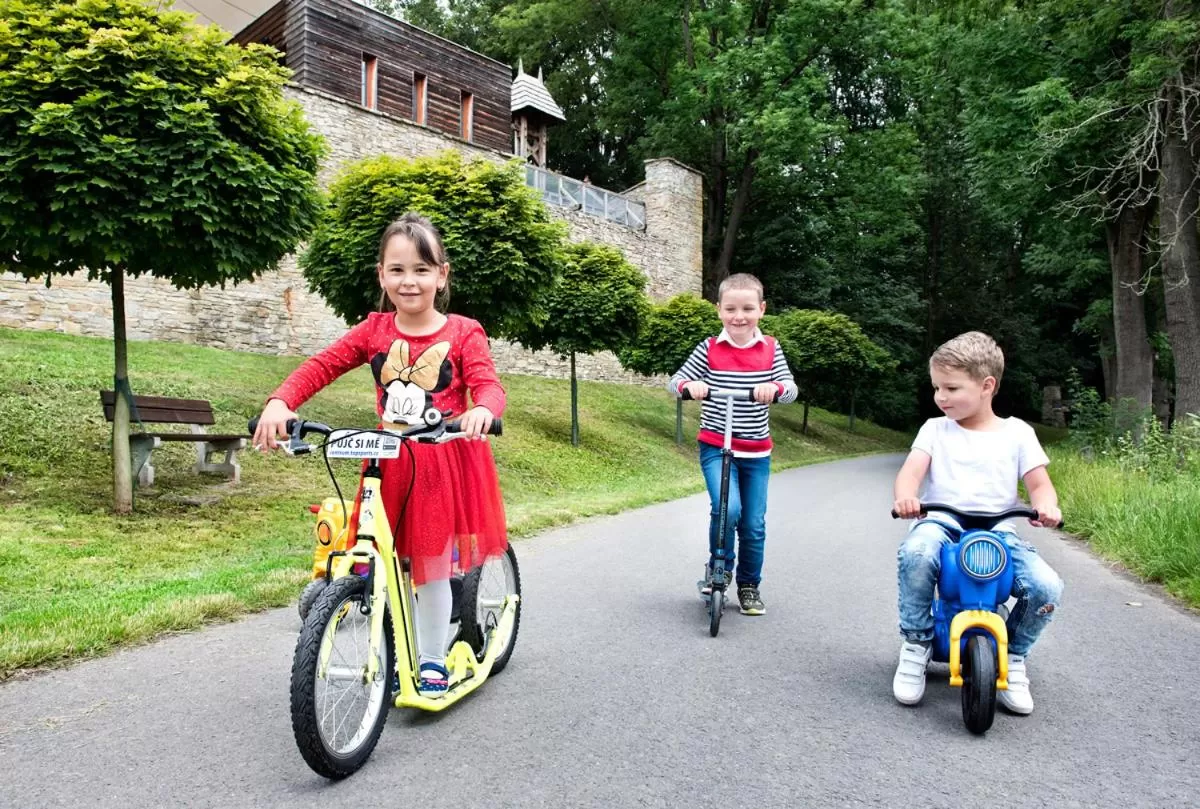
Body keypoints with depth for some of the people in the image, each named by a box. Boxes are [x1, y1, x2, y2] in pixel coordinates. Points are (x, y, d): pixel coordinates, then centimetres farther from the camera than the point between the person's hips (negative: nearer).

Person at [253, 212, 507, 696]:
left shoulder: (463, 333, -6)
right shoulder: (374, 331, 2)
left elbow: (488, 384, -16)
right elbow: (321, 366, -7)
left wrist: (481, 410, -40)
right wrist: (280, 402, -25)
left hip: (448, 462, -3)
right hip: (390, 464, 3)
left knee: (432, 569, 6)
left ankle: (432, 661, 25)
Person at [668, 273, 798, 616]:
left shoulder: (770, 349, 0)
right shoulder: (709, 348, -4)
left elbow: (791, 388, -9)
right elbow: (675, 381, -6)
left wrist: (774, 387, -32)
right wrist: (690, 385, -30)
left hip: (756, 452, 2)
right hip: (715, 447, -2)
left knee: (754, 524, 7)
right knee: (728, 509, -22)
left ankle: (749, 585, 29)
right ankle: (719, 566, 6)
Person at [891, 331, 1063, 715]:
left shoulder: (1017, 432, 10)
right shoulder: (935, 429, 10)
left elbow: (1040, 484, 6)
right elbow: (912, 469, -5)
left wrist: (1045, 507, -19)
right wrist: (905, 497, -28)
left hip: (999, 532, 1)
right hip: (942, 524, -1)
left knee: (1047, 587, -24)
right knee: (916, 552, -36)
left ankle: (1013, 657, 7)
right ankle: (916, 645, -13)